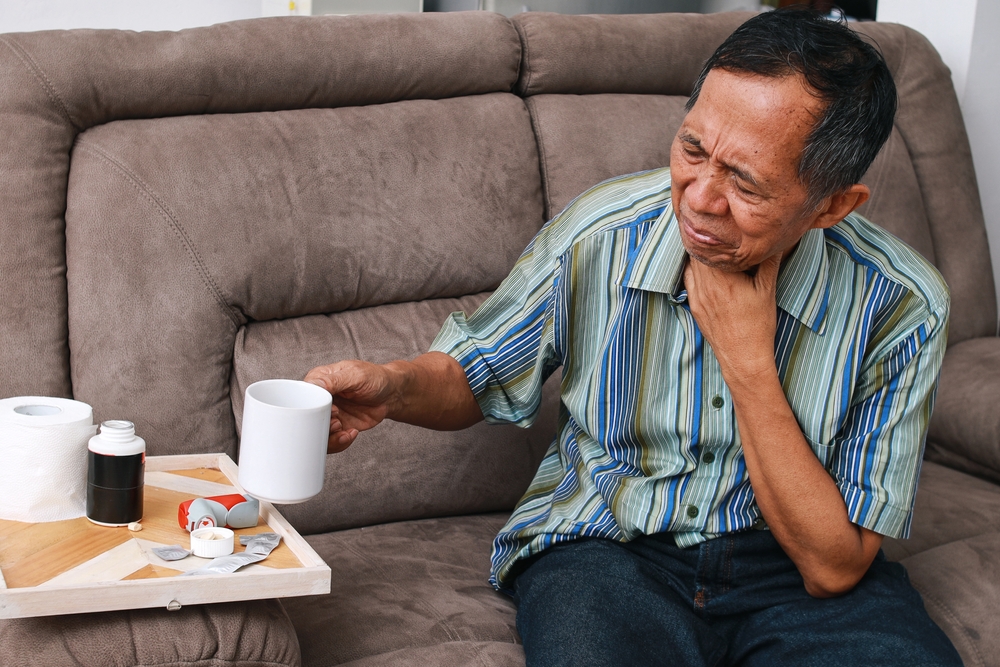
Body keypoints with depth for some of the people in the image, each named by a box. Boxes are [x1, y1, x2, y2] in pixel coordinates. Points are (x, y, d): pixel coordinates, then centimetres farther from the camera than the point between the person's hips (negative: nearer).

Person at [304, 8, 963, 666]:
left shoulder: (901, 308, -16)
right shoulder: (596, 238, -13)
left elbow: (832, 567, -17)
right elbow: (471, 374, 6)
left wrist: (747, 364, -24)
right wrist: (395, 385, -19)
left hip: (783, 567, 1)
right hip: (606, 544, -1)